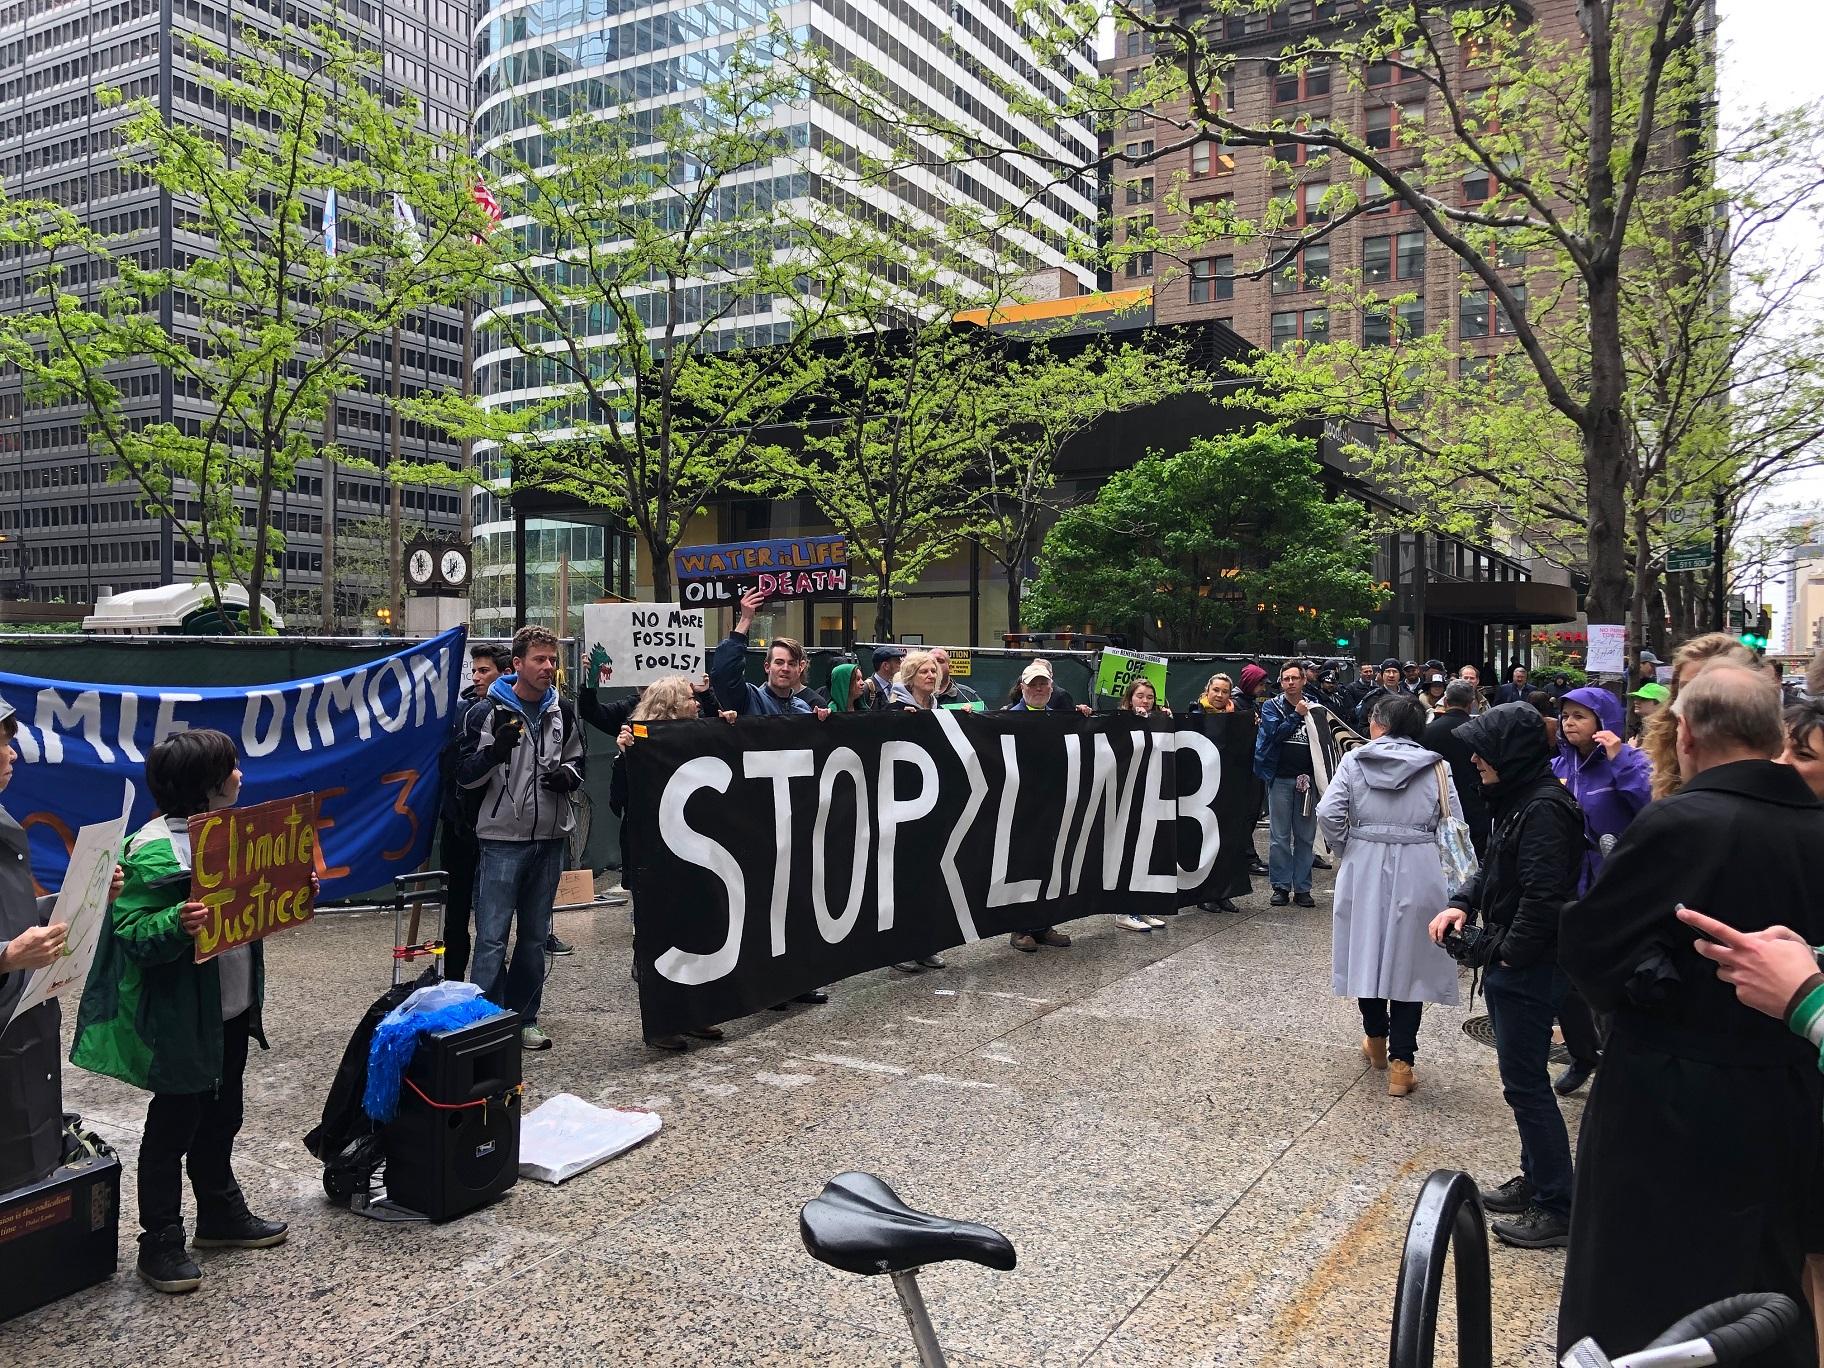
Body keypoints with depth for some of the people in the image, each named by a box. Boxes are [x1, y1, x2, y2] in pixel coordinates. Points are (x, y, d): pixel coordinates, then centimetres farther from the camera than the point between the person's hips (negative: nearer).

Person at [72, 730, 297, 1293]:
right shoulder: (155, 851, -22)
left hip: (232, 1009, 8)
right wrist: (177, 926, -43)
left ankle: (221, 1213, 38)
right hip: (181, 1017, -8)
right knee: (174, 1125, 5)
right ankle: (160, 1244, 20)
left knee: (219, 1116, 21)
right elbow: (133, 934, -25)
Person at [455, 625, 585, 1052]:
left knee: (535, 936, 12)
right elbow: (465, 776, -5)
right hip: (502, 840, -5)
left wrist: (567, 775, -3)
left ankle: (524, 1019, 22)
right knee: (492, 937, -5)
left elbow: (577, 761, 21)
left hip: (550, 839, 5)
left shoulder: (562, 712, 9)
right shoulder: (487, 712, -6)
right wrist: (495, 750, -24)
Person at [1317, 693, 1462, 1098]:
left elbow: (1328, 813, -11)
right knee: (1408, 960, 5)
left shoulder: (1354, 761, -2)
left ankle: (1376, 1041, 33)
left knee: (1367, 952, 17)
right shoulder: (1436, 767, -1)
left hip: (1364, 869, 1)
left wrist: (1345, 849, 5)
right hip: (1418, 872, 0)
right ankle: (1400, 1063, 4)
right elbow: (1454, 826, -3)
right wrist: (1437, 861, 11)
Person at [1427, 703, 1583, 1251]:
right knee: (1521, 1079, 19)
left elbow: (1543, 896, -26)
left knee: (1525, 1083, -2)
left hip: (1529, 969, -10)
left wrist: (1509, 954, -16)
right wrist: (1462, 903, 4)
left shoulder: (1545, 809, -21)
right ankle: (1535, 1181, 32)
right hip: (1510, 963, 10)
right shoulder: (1516, 800, 11)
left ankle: (1558, 1207, 8)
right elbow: (1493, 868, 20)